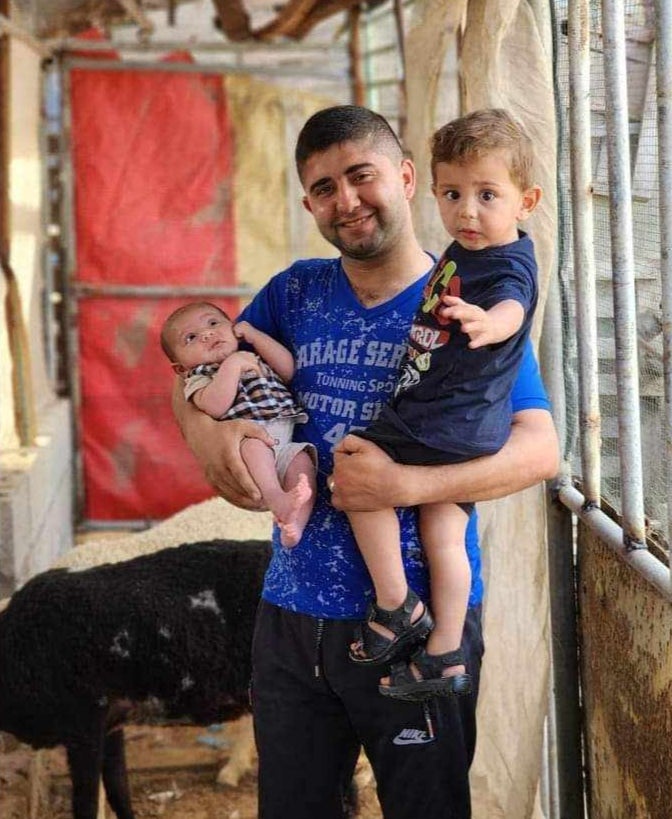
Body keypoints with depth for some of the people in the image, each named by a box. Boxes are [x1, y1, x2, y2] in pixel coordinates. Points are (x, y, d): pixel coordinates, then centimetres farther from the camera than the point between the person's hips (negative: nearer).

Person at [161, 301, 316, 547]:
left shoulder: (254, 359, 33)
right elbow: (216, 406, -11)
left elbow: (288, 370, 14)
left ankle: (294, 524, -38)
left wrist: (255, 336, 15)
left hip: (285, 443, 5)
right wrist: (233, 364, -10)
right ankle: (275, 499, -52)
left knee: (302, 461, -24)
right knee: (254, 441, -36)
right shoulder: (199, 378, 13)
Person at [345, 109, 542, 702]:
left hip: (448, 423, -9)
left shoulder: (509, 264, -18)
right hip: (462, 430, 9)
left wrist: (487, 320, -66)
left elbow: (511, 307, -42)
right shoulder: (460, 254, 12)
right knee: (444, 536, 10)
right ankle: (443, 657, 14)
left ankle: (396, 607, -1)